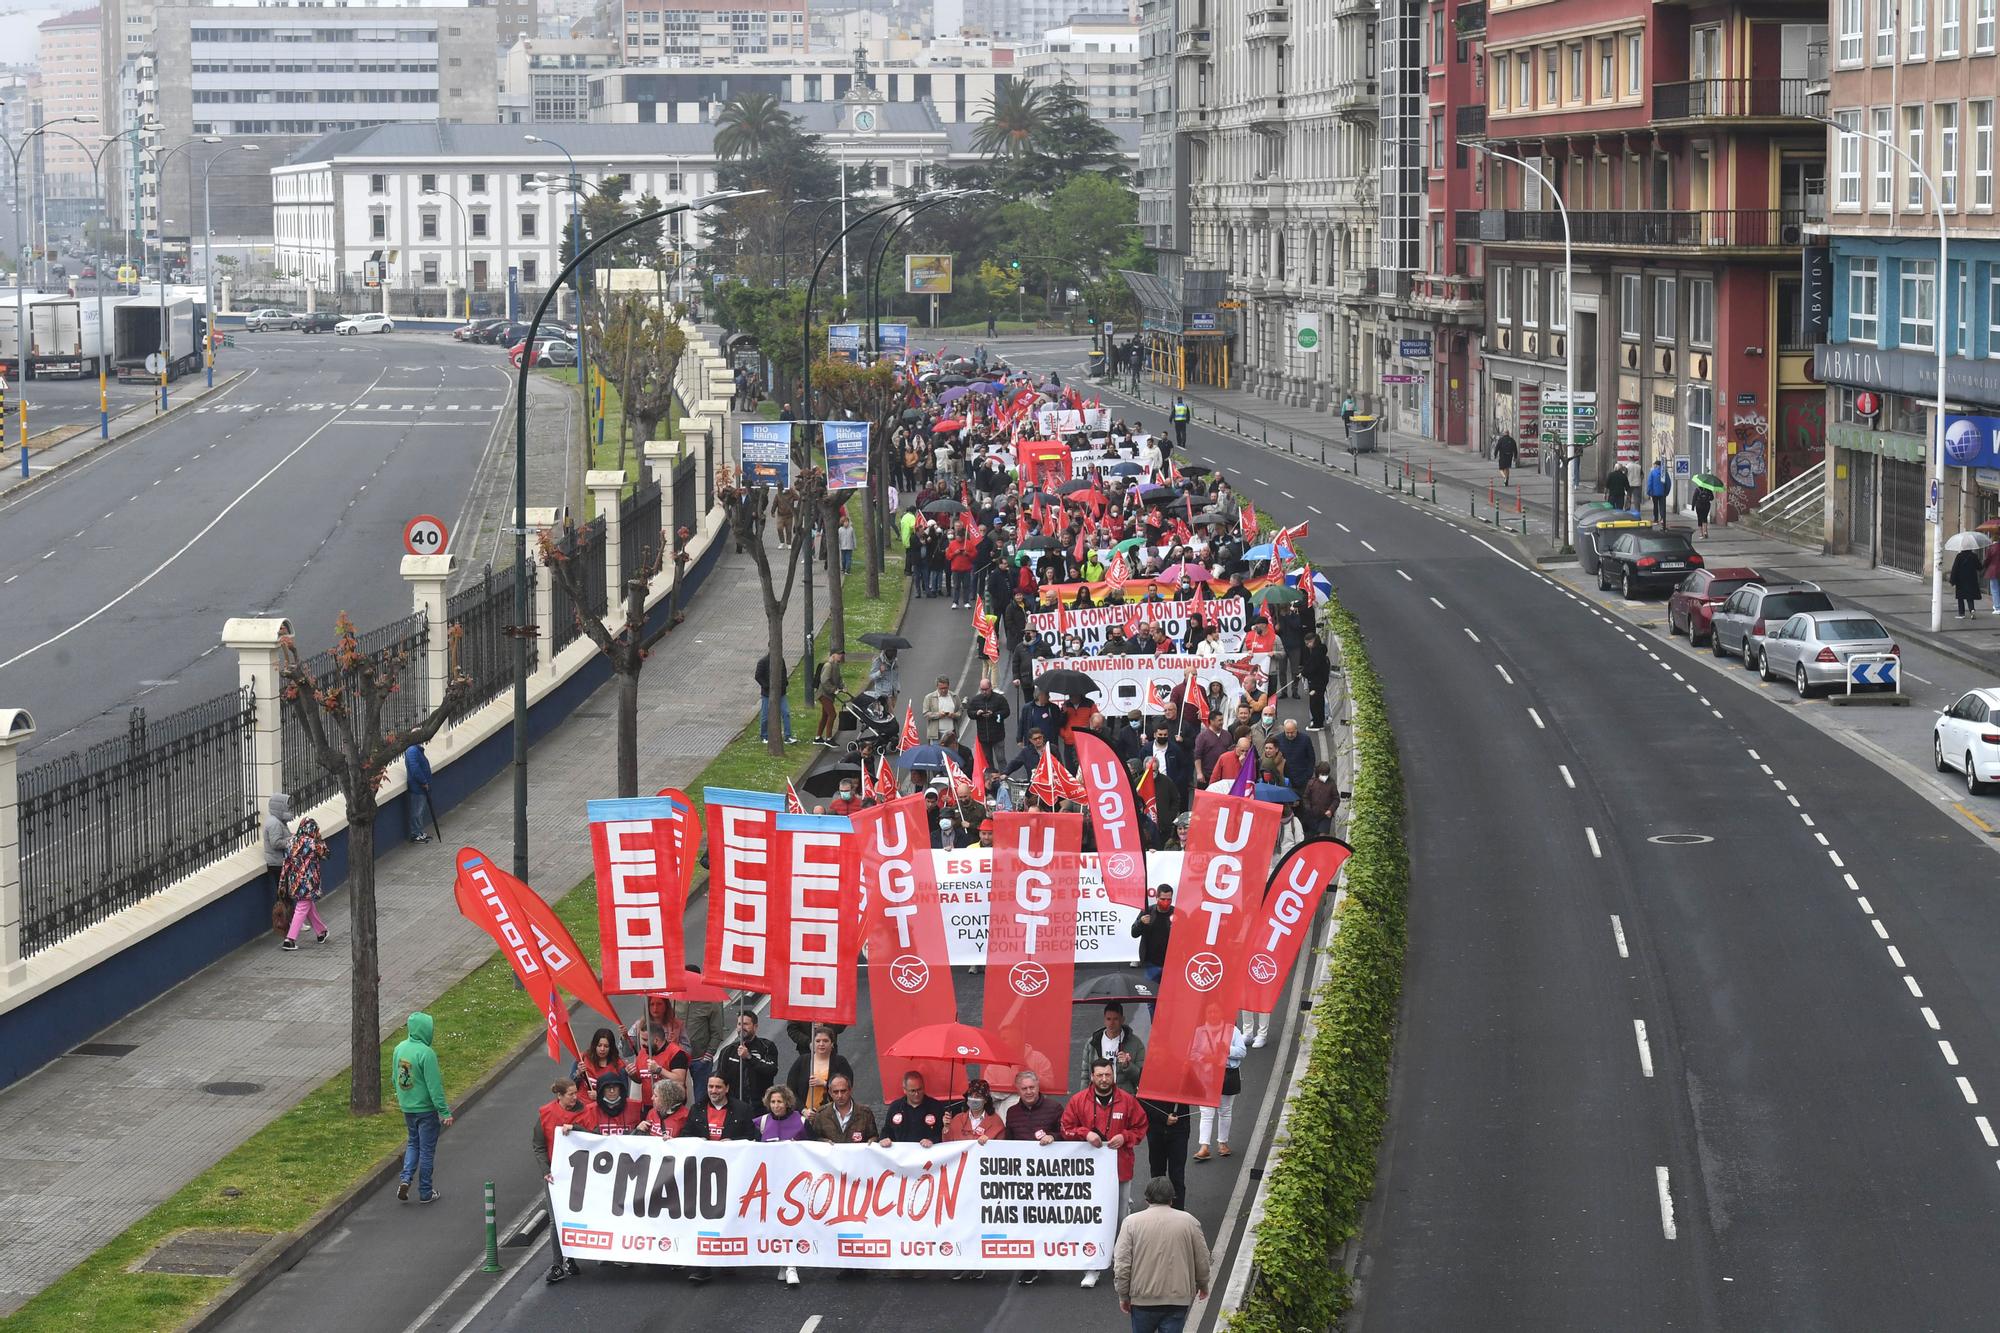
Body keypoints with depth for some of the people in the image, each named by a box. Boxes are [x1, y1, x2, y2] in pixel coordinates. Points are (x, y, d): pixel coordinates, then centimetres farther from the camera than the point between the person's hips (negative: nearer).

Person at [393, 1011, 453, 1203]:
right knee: (427, 1150, 7)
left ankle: (405, 1178, 4)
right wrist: (445, 1112, -17)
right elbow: (434, 1086, -23)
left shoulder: (399, 1048, -1)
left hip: (406, 1107, 7)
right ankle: (425, 1193, 15)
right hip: (426, 1108, -7)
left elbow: (394, 1078, 11)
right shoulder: (426, 1053, -24)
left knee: (413, 1143, 23)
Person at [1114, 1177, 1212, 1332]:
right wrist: (1203, 1285, 24)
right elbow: (1202, 1260, 7)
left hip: (1143, 1297, 0)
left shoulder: (1132, 1222, -3)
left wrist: (1123, 1296, 5)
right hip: (1178, 1297, 0)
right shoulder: (1189, 1221, 0)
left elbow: (1121, 1264, -5)